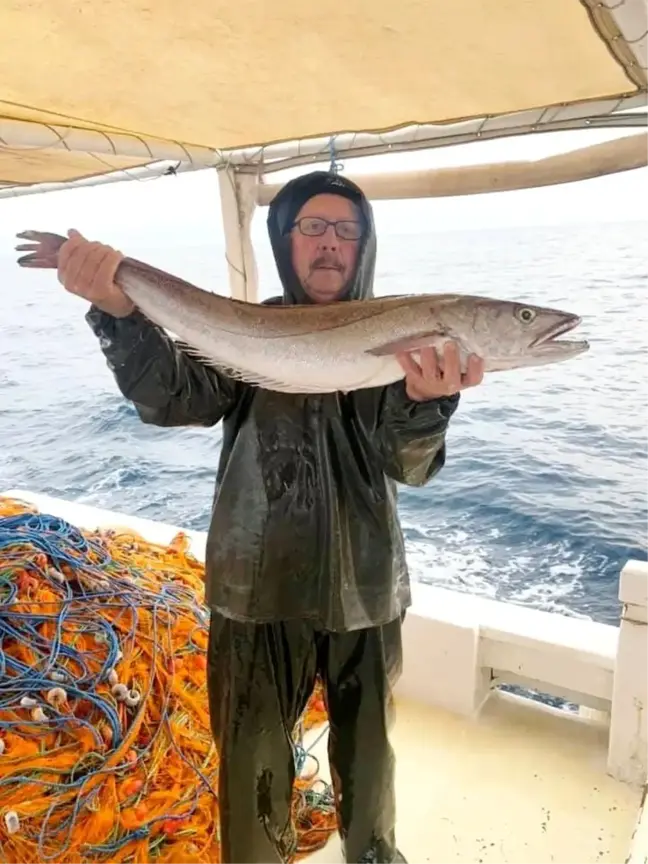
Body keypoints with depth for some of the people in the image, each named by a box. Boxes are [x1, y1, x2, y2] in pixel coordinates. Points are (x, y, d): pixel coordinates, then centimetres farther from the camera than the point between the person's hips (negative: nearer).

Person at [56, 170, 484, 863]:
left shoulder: (397, 341, -3)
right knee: (251, 756, 14)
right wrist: (119, 313, -34)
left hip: (363, 587, 1)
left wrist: (426, 403, -36)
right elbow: (171, 399, -18)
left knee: (367, 745, 22)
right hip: (257, 586, -1)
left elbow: (411, 467, -14)